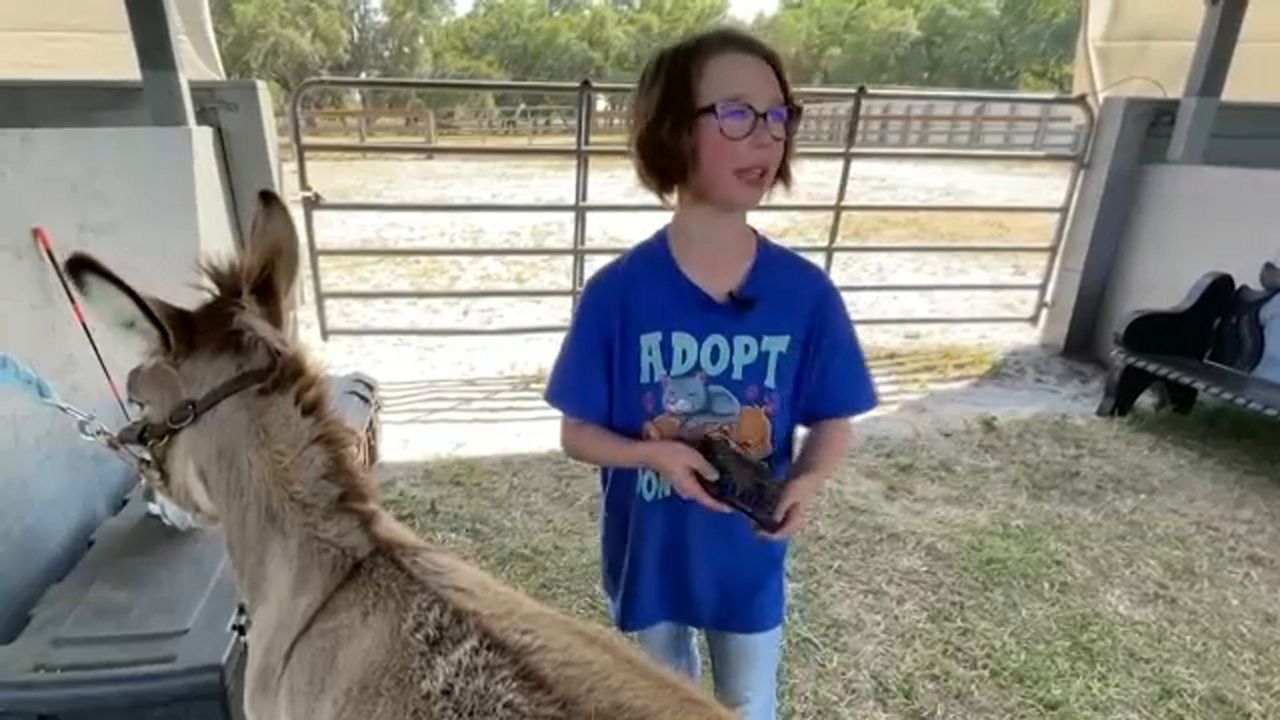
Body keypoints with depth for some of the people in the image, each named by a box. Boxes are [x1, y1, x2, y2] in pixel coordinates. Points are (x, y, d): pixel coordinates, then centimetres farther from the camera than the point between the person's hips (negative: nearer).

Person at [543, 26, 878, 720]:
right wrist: (654, 454, -28)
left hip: (749, 555, 1)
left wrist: (806, 482, -22)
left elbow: (832, 421, -4)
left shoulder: (805, 292, -15)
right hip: (649, 551, -1)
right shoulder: (616, 292, -20)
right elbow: (577, 433, -11)